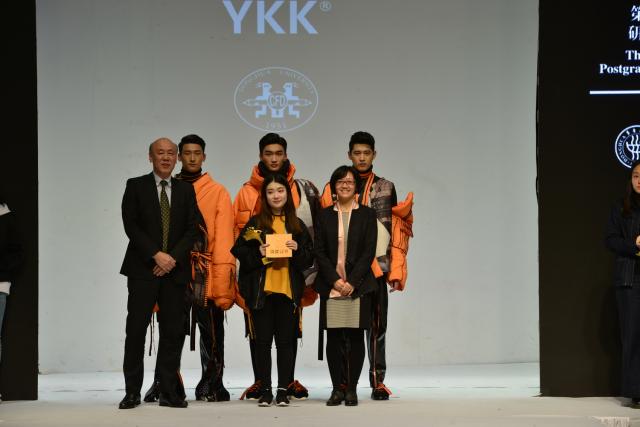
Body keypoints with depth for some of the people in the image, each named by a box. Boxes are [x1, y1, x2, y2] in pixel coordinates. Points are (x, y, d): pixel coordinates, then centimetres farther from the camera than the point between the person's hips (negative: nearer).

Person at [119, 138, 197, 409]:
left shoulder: (186, 190, 13)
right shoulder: (136, 186, 5)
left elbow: (192, 230, 6)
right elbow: (131, 226, -4)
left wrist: (173, 257, -9)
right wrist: (156, 255, -12)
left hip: (175, 269, 2)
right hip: (143, 269, -2)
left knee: (173, 332, 1)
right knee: (136, 330, -3)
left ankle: (169, 392, 6)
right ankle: (132, 392, 3)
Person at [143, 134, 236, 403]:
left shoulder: (218, 192, 4)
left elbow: (224, 237, -2)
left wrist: (223, 276, -11)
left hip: (208, 273, -2)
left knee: (211, 334, 3)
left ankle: (211, 385, 12)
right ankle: (163, 384, 10)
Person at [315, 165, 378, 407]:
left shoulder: (367, 215, 5)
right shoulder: (324, 216, 10)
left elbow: (369, 252, -2)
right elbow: (319, 252, 3)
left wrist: (352, 282, -11)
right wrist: (335, 280, -9)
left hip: (358, 285, -1)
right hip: (330, 285, 1)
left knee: (356, 337, -1)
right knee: (333, 338, 0)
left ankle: (352, 389, 5)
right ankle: (337, 388, 7)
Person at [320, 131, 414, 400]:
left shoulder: (386, 188, 10)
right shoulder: (334, 189, 7)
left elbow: (397, 231, 8)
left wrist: (397, 270, 1)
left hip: (377, 267, 0)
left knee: (377, 326, 1)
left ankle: (378, 382, 6)